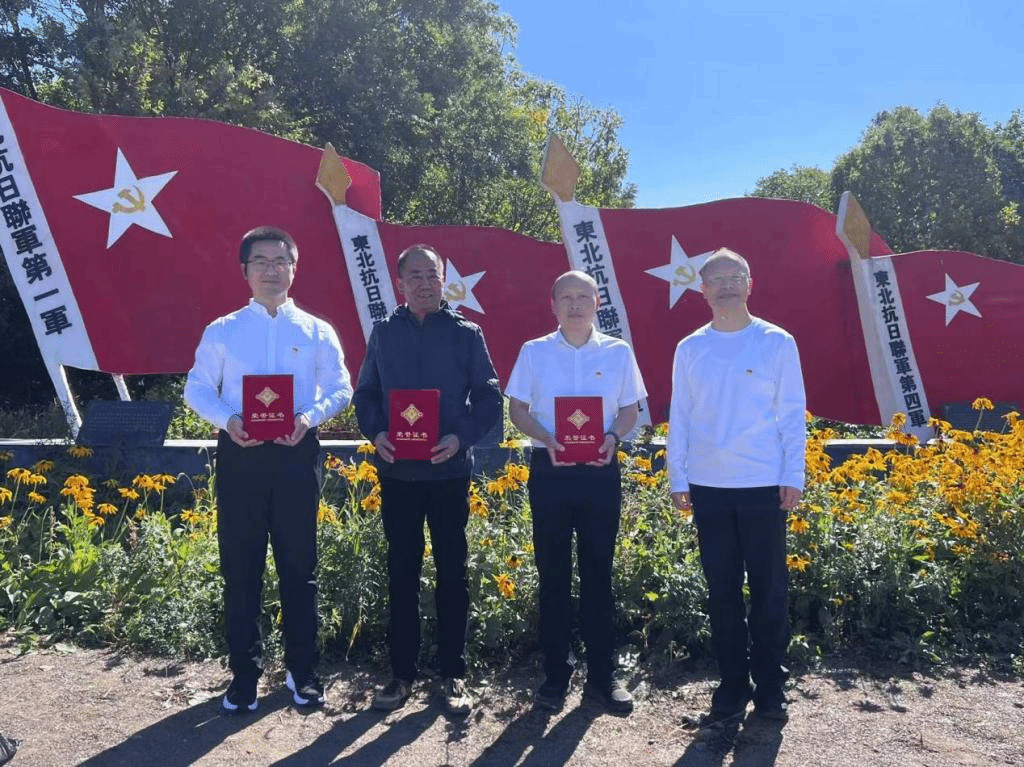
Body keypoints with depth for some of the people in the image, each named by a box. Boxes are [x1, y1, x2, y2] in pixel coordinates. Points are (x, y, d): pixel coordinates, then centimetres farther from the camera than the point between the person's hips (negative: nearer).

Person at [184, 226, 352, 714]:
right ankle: (244, 673, 20)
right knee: (240, 567, 6)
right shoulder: (221, 331, 6)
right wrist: (227, 420, -14)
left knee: (299, 565, 6)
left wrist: (310, 417, -16)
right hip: (239, 454, 1)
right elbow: (197, 388, 5)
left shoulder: (317, 332, 5)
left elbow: (340, 389, 3)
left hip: (296, 454, 0)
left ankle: (302, 671, 20)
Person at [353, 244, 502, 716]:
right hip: (397, 471, 1)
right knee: (402, 571, 9)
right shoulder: (384, 333, 7)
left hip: (449, 470, -1)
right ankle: (402, 672, 21)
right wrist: (375, 433, -10)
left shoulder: (466, 334, 3)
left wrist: (461, 437, -16)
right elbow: (365, 394, 9)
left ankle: (453, 674, 19)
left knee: (451, 571, 6)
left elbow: (489, 397, 0)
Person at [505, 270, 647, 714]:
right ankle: (555, 674, 20)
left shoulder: (618, 353, 4)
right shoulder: (534, 352, 2)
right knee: (553, 573, 7)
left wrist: (613, 436, -12)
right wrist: (546, 440, -13)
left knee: (598, 572, 8)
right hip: (549, 471, 0)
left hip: (600, 472, 1)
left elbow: (630, 410, 8)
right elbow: (517, 409, 4)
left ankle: (602, 674, 20)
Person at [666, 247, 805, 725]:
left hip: (765, 486, -2)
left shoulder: (777, 343, 0)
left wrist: (793, 477, -5)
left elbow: (792, 414, 0)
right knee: (722, 591, 8)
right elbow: (680, 418, 8)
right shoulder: (690, 349, 6)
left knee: (769, 591, 5)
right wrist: (678, 479, 4)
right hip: (709, 487, 2)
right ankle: (732, 686, 21)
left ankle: (770, 686, 20)